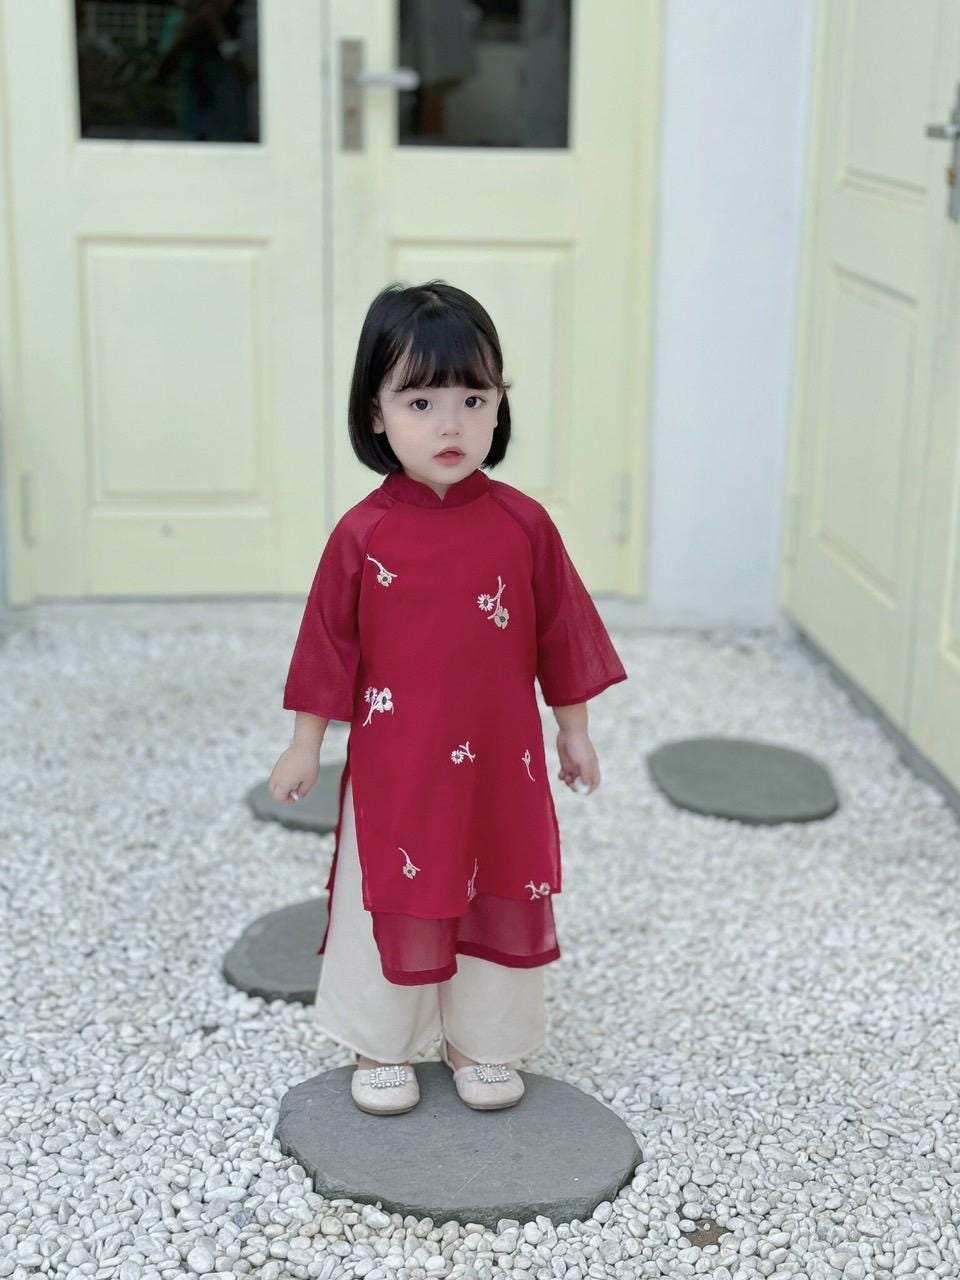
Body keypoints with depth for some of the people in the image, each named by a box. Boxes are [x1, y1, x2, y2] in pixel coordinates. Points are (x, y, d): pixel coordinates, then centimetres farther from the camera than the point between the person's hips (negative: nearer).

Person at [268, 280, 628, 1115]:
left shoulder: (523, 524, -8)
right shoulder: (363, 534, -10)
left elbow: (560, 635, 2)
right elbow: (330, 645, -2)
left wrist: (574, 731, 7)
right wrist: (305, 745, 2)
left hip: (500, 764, 2)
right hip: (393, 767, -1)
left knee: (498, 897, 13)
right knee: (392, 898, 11)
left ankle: (481, 1044, 33)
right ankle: (381, 1048, 30)